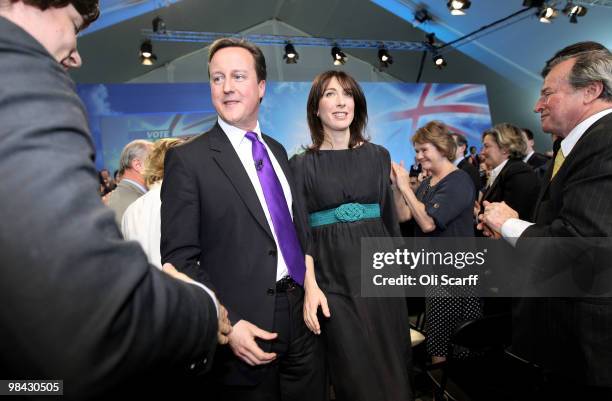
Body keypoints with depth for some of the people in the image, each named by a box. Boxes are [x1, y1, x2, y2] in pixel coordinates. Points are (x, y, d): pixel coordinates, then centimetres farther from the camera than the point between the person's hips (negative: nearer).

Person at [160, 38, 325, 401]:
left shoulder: (277, 150, 10)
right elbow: (179, 259, -11)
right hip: (244, 329, -5)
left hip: (301, 315, 6)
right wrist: (227, 325, -18)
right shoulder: (187, 159, -9)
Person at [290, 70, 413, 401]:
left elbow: (389, 216, 11)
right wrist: (310, 286, -16)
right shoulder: (301, 164, 0)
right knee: (355, 374, 5)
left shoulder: (378, 156, 7)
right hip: (333, 278, -2)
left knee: (391, 367, 10)